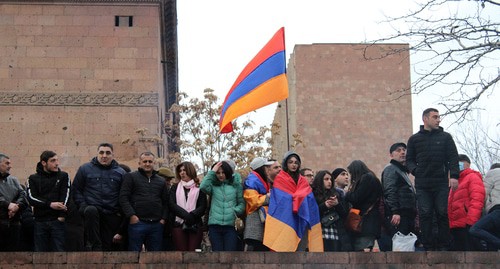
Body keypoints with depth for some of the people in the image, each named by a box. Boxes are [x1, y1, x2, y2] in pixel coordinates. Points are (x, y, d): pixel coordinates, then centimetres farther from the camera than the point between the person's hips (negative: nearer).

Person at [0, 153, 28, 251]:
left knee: (14, 250, 6)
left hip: (14, 223, 5)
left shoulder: (13, 180, 18)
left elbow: (23, 195, 8)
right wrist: (8, 205, -19)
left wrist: (17, 206, -10)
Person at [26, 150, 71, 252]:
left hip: (57, 221, -1)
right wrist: (50, 204, -17)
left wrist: (61, 216, -13)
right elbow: (31, 198, -5)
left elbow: (65, 196, -1)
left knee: (59, 250, -4)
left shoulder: (63, 176, 8)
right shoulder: (33, 179, 8)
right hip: (40, 221, 1)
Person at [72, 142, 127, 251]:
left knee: (107, 246, 1)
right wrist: (83, 205, -7)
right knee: (91, 210, -37)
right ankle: (94, 246, -31)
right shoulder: (85, 169, 7)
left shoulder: (120, 173, 10)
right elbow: (76, 189, 7)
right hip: (91, 210, -2)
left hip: (111, 215, 2)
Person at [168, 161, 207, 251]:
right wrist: (186, 215, -16)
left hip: (195, 226, -1)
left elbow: (203, 207, 1)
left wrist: (192, 216, -18)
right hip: (178, 224, 1)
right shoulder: (175, 188, 15)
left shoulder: (199, 188, 11)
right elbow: (171, 204, 0)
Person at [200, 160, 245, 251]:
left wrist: (235, 211, -11)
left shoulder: (235, 185, 7)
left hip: (230, 226, -1)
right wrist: (212, 172, -5)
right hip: (214, 226, 1)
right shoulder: (213, 186, 9)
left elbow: (242, 203, 8)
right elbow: (203, 187, -12)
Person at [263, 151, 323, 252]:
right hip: (284, 221, -4)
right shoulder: (279, 181, 4)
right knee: (285, 249, -10)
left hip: (301, 224, 4)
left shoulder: (304, 182, 18)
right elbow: (275, 202, -4)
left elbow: (311, 203, 11)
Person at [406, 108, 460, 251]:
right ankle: (428, 247, 0)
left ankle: (443, 246, 4)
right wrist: (415, 170, -6)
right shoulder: (414, 139, 12)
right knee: (425, 215, -4)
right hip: (422, 184, 0)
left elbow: (453, 158, 5)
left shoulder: (445, 137, 11)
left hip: (441, 183, 0)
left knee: (443, 214, -1)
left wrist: (454, 176, -9)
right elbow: (409, 160, 14)